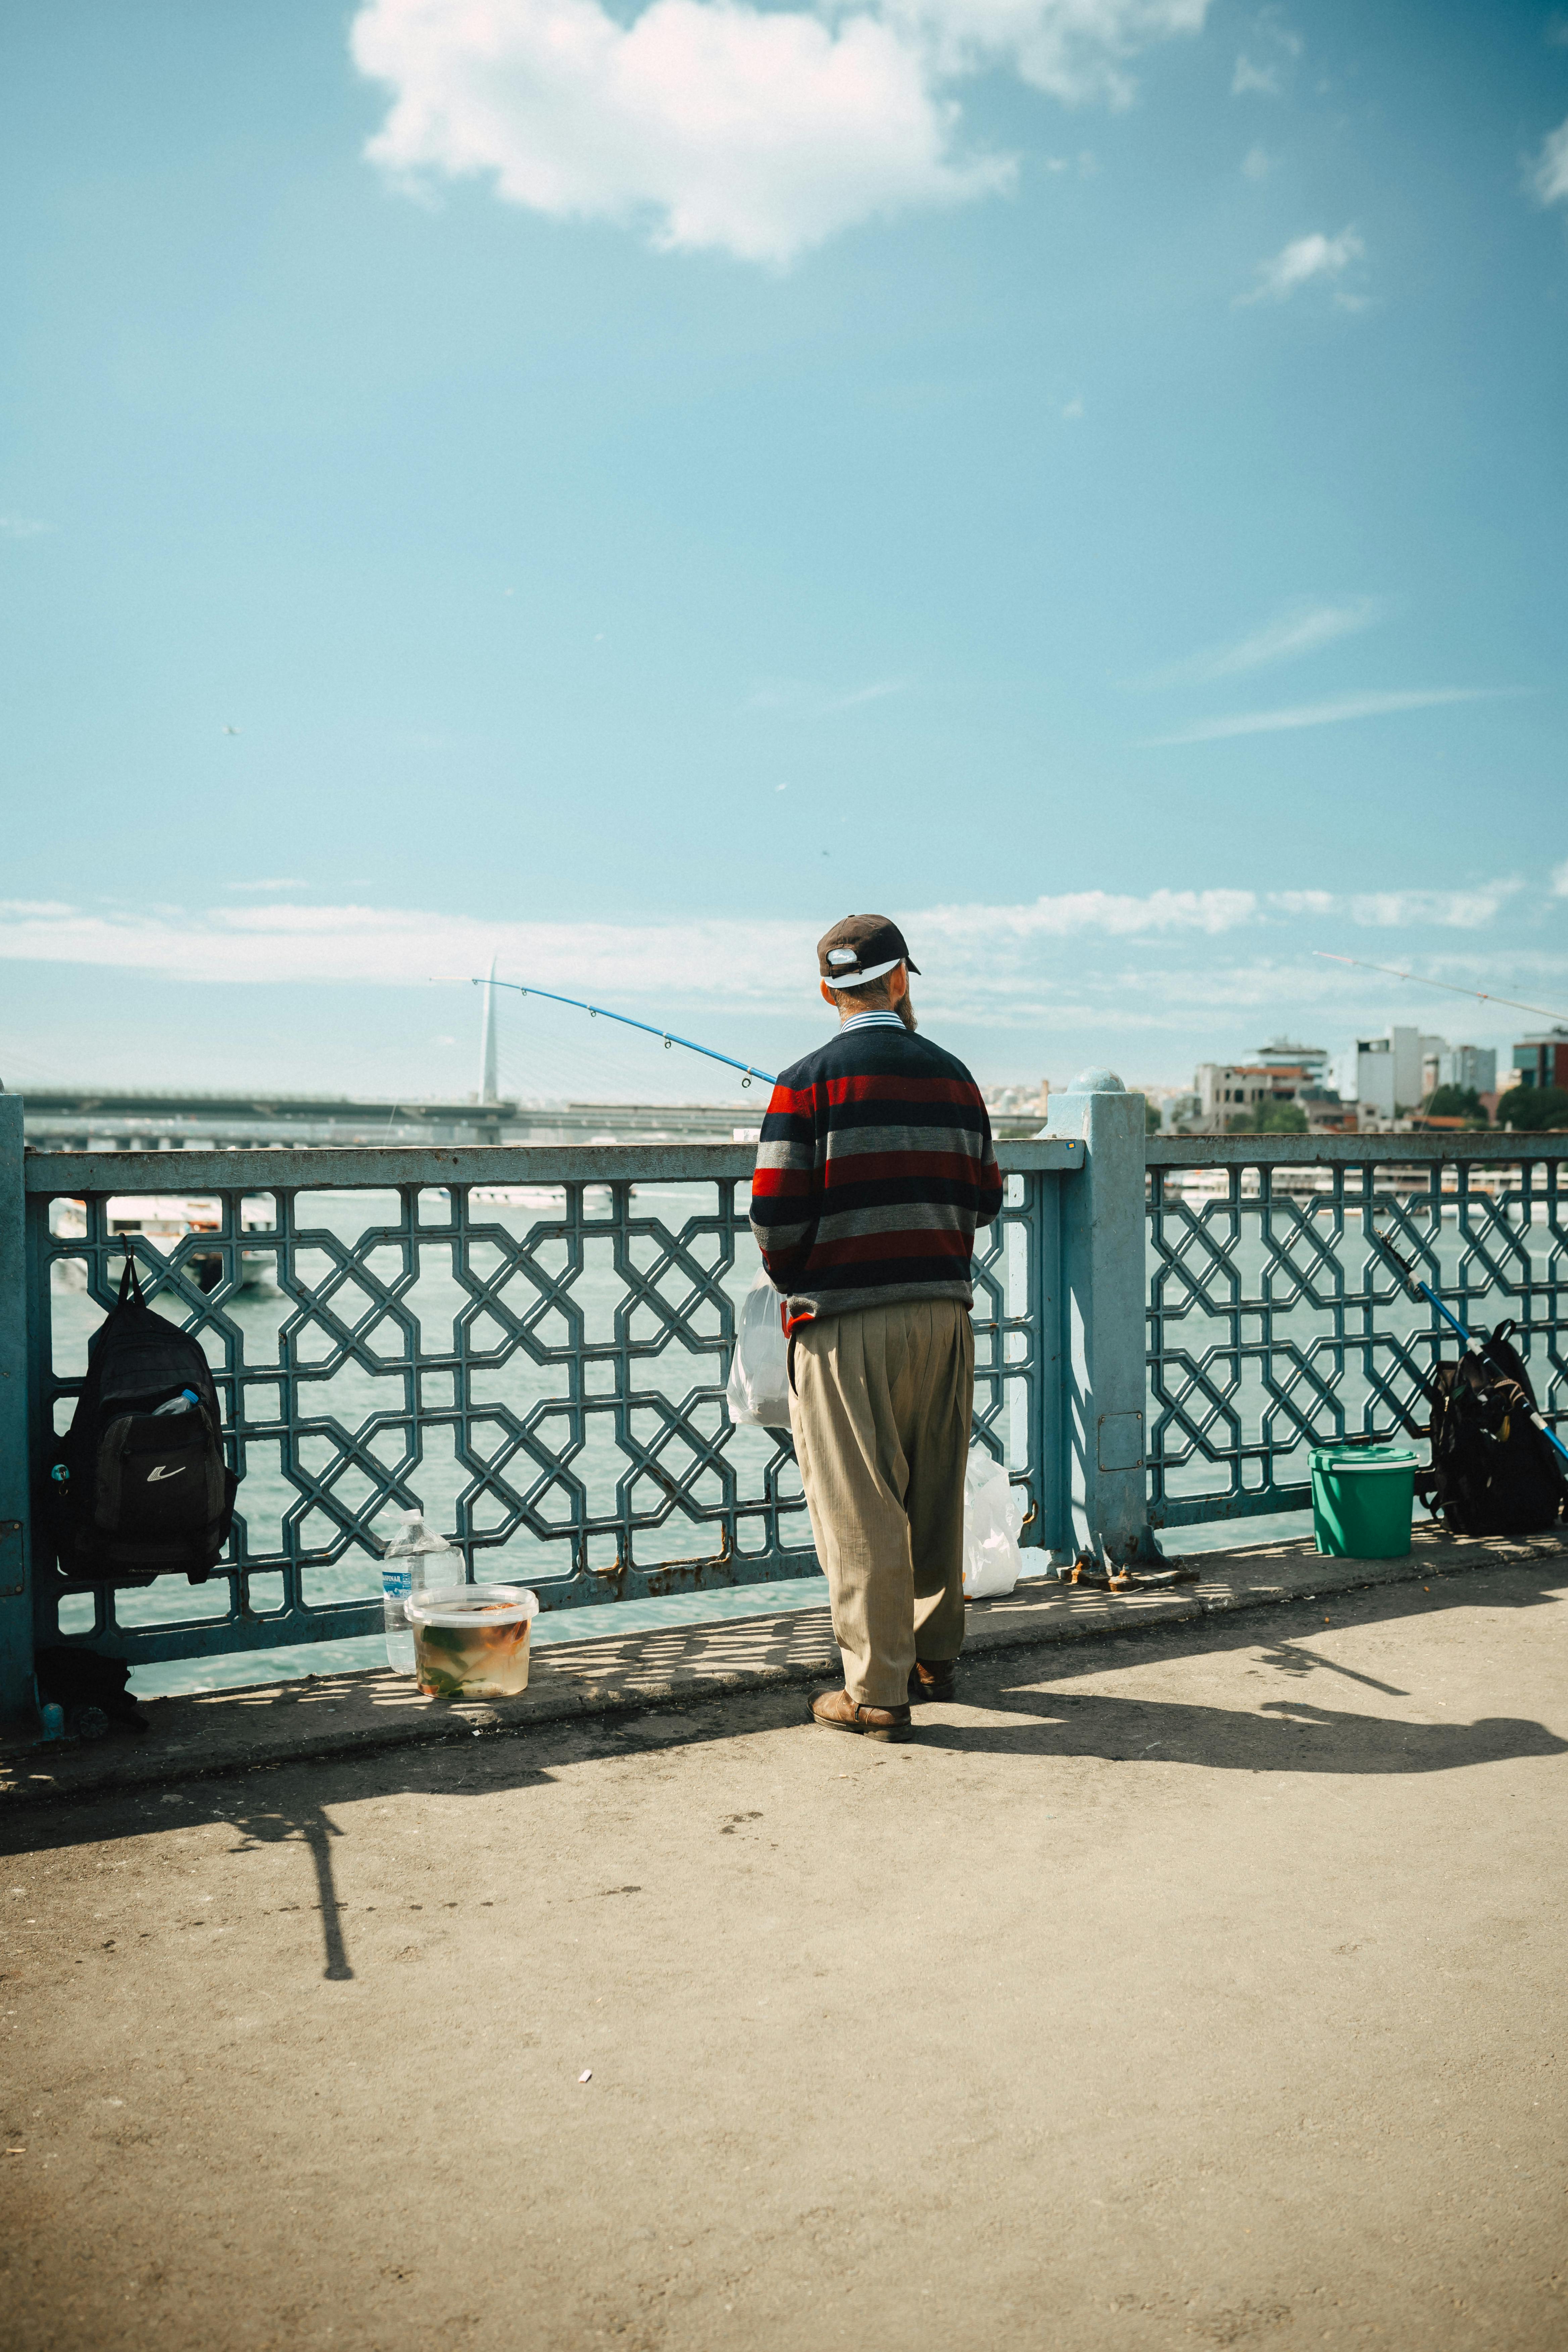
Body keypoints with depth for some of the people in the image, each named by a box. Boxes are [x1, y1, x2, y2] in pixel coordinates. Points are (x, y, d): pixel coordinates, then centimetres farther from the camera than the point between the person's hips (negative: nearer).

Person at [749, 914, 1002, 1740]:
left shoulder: (809, 1082, -6)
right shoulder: (952, 1076, 7)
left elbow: (776, 1212, -11)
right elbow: (983, 1200, 10)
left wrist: (793, 1283, 7)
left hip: (846, 1318, -4)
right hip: (942, 1309, 5)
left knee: (860, 1508, 1)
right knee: (936, 1495, 16)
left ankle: (878, 1692, 5)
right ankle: (934, 1656, 29)